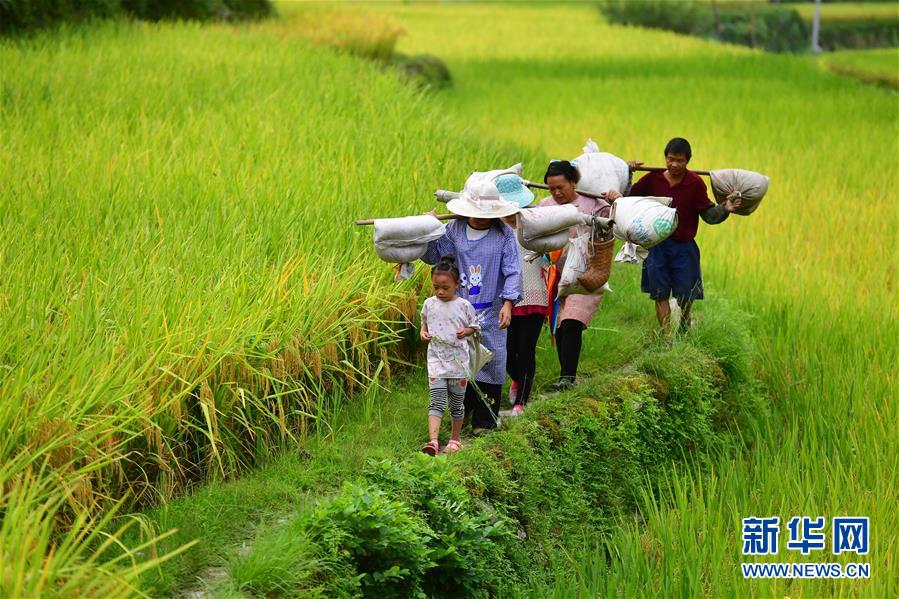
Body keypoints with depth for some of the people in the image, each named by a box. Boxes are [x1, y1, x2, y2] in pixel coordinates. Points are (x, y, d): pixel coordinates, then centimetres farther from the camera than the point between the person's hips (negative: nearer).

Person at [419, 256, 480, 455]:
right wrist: (423, 333, -1)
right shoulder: (429, 304, 3)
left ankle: (455, 439, 28)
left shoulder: (464, 306, -2)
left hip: (458, 361, 0)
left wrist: (466, 331, -11)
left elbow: (474, 326, 10)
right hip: (436, 361, 0)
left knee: (457, 403, 11)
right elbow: (424, 323, 19)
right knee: (437, 402, -12)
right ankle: (432, 441, -24)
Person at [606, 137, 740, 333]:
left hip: (683, 246, -1)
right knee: (660, 295, 1)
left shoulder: (695, 183, -6)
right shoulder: (652, 179, -1)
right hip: (657, 245, 1)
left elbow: (708, 214, -4)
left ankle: (684, 331, 33)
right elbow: (629, 195, 8)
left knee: (685, 296, 5)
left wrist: (725, 209, -22)